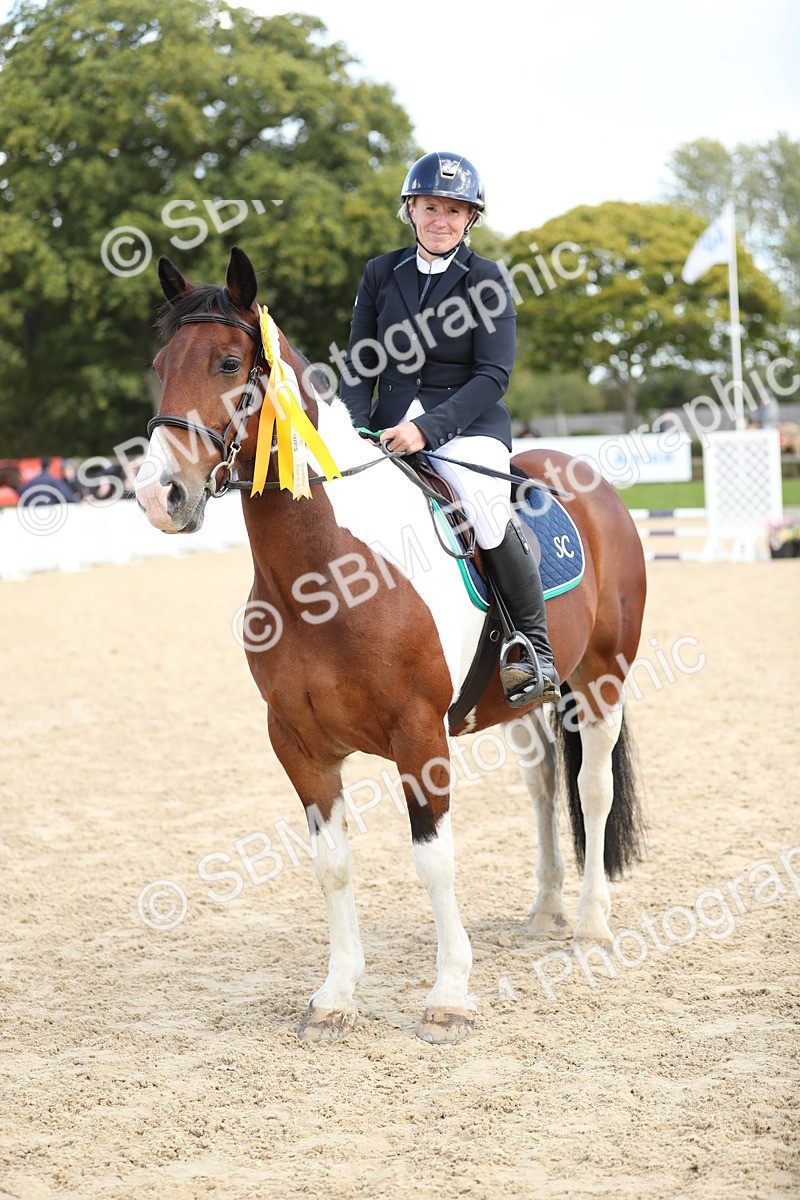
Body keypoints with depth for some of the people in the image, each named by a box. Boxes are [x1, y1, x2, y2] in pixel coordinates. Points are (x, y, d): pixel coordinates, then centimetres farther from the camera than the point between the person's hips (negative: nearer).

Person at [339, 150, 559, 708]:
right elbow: (359, 368, 10)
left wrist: (428, 427, -22)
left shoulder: (487, 280, 0)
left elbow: (493, 375, -9)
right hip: (390, 426, 4)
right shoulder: (382, 274, 11)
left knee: (488, 517, -32)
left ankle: (536, 648, -13)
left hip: (468, 427, -4)